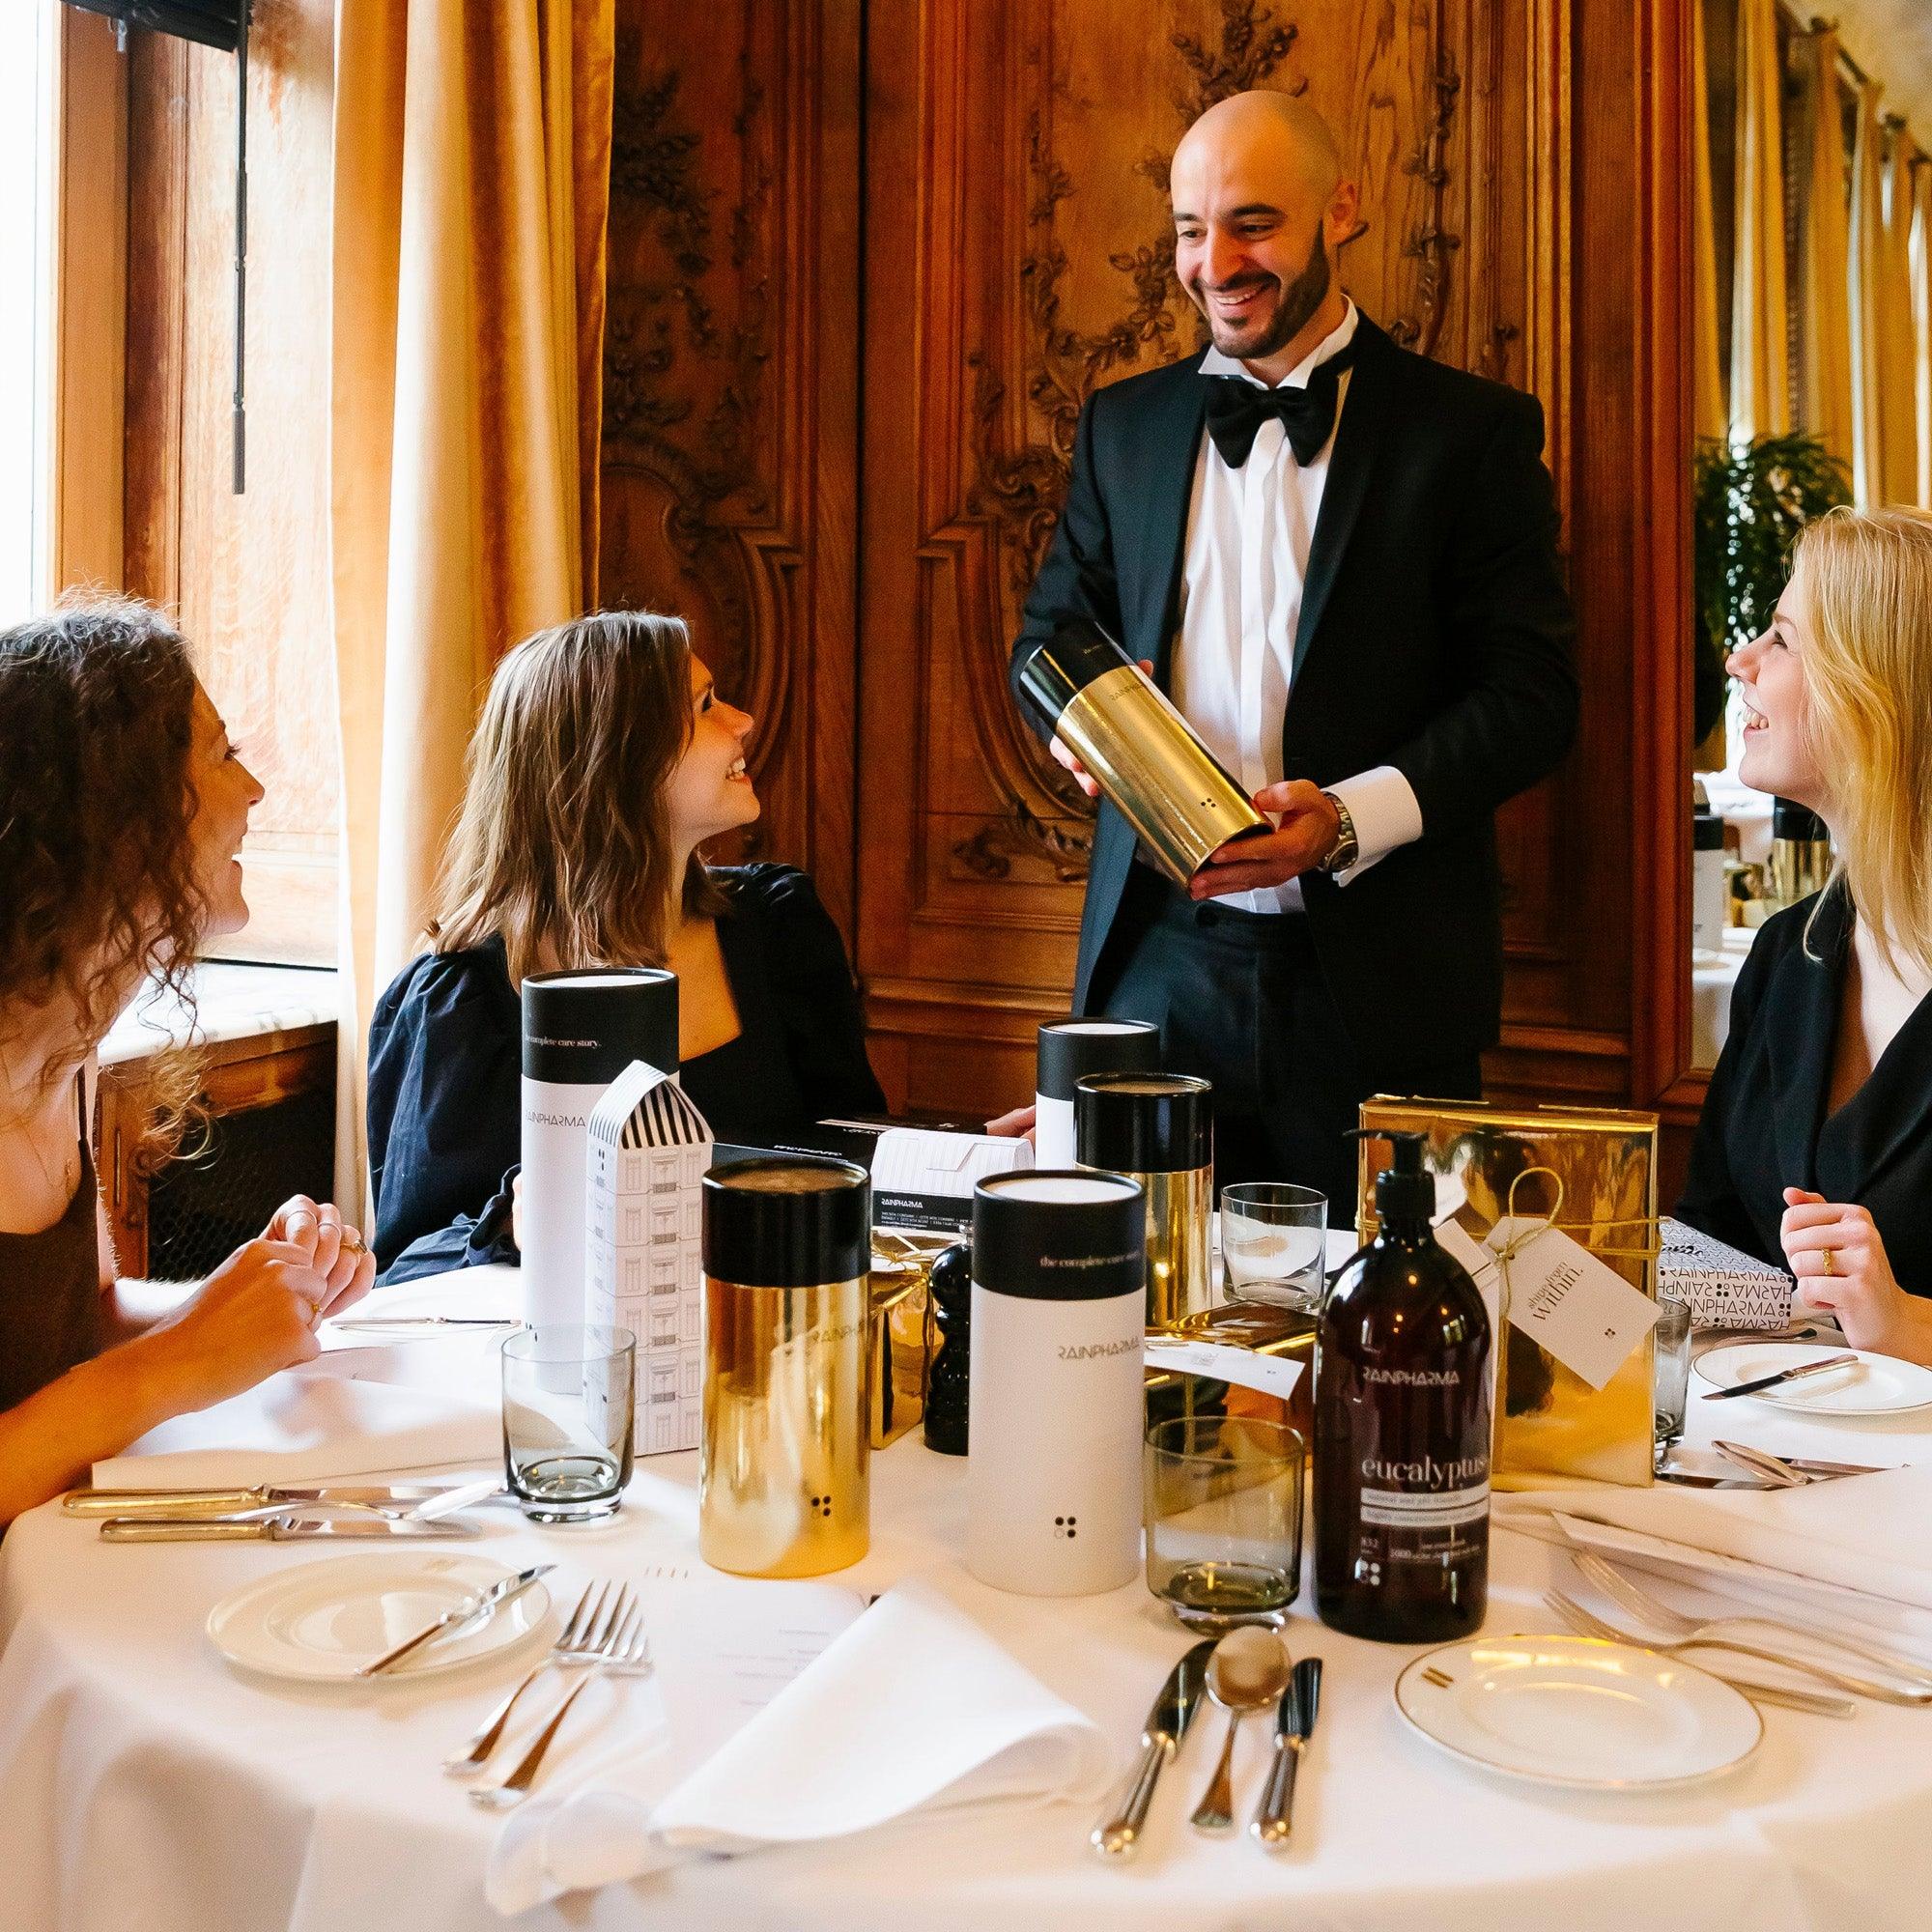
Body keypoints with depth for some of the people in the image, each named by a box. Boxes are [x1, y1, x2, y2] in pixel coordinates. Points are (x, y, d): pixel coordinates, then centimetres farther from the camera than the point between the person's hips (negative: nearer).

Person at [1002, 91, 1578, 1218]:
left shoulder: (1473, 431, 0)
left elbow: (1535, 698, -3)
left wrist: (1351, 818, -18)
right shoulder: (1123, 425, 12)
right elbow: (1050, 630, 19)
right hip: (1161, 960, 3)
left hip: (1373, 983, -2)